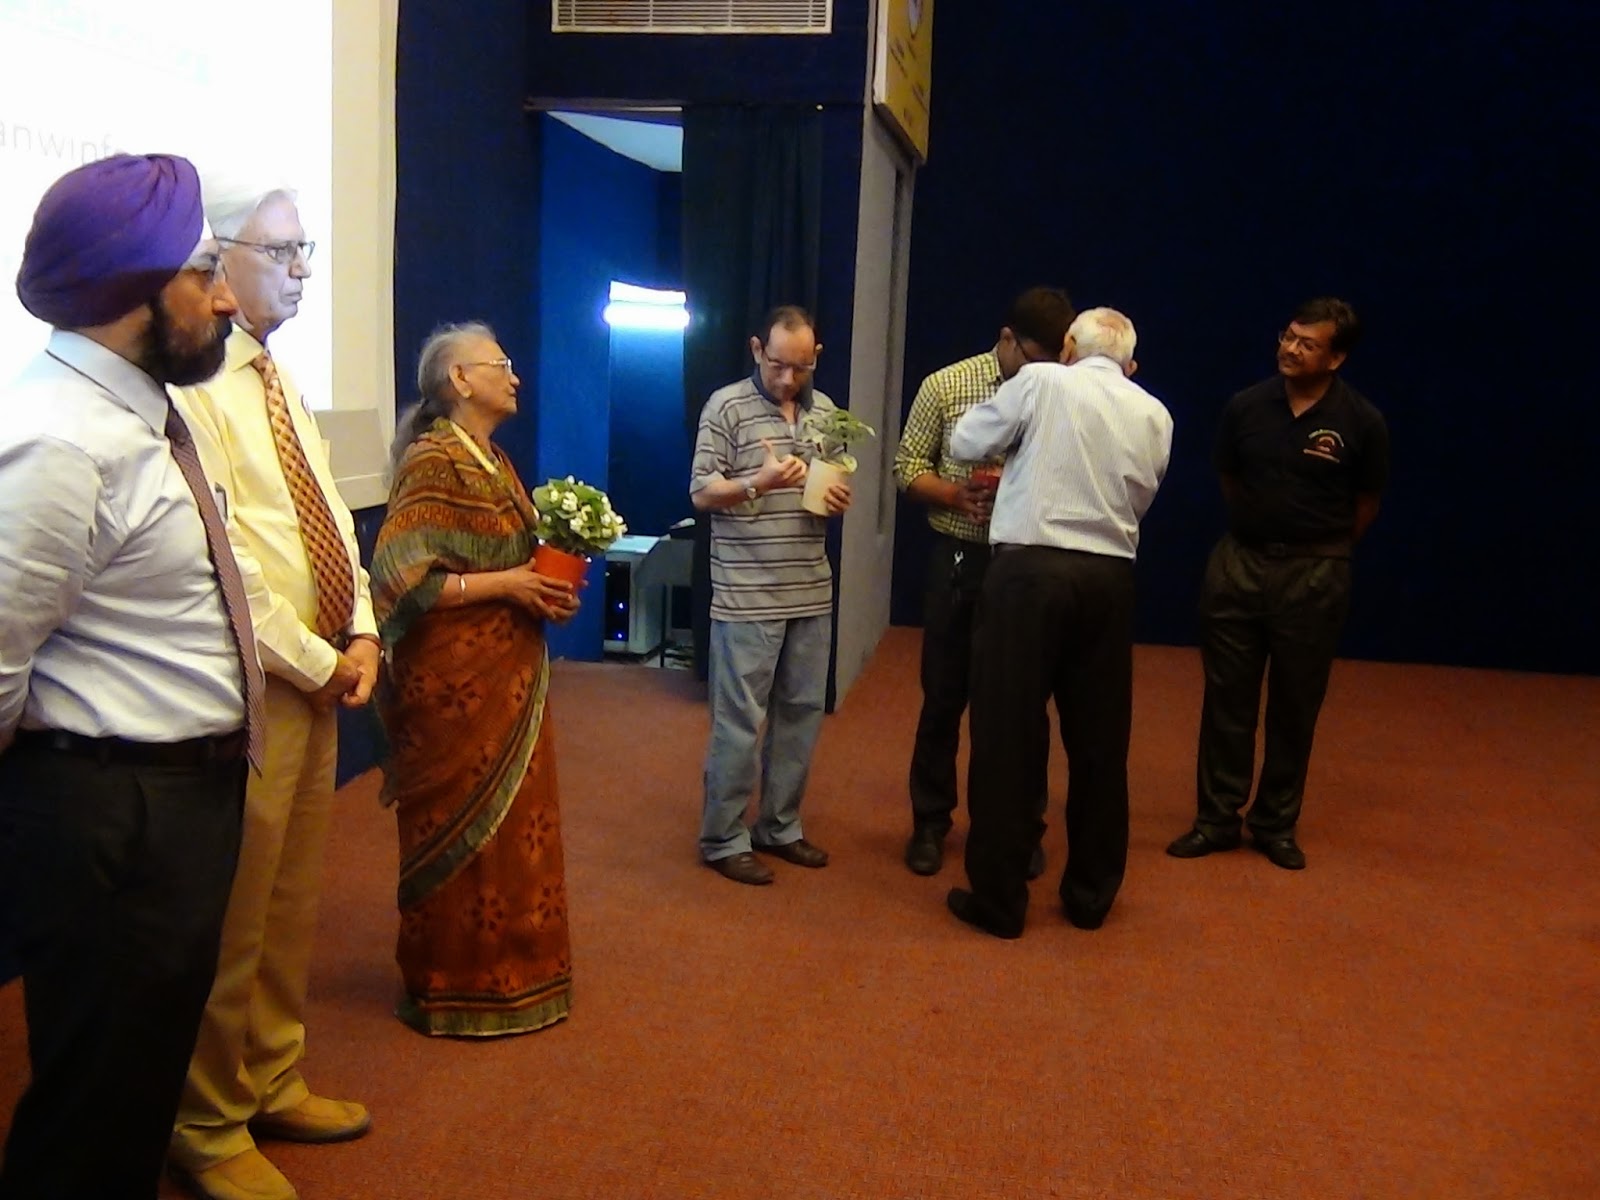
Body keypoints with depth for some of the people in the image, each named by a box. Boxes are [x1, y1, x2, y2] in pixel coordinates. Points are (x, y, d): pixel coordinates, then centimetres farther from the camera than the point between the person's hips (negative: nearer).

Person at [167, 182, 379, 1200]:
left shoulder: (279, 379, 14)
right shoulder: (192, 382, -16)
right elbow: (220, 557, -21)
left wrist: (361, 635, 2)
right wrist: (319, 662, -15)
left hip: (320, 679, 9)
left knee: (294, 905, 19)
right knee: (232, 919, 5)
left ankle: (274, 1083, 37)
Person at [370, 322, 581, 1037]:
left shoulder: (493, 460, 13)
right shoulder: (433, 462, -15)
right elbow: (400, 576, -22)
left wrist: (548, 583, 2)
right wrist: (507, 584, -20)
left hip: (507, 672, 9)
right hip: (454, 679, -9)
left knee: (511, 822, 15)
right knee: (462, 827, 2)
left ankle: (502, 968, 30)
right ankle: (451, 990, 18)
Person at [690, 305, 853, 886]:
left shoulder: (825, 409, 12)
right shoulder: (726, 406, -6)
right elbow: (700, 493, -7)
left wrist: (840, 499, -2)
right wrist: (758, 482, -24)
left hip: (811, 592, 6)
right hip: (747, 595, -6)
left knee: (802, 712, 12)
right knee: (739, 720, -1)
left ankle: (780, 827, 26)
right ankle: (724, 840, 11)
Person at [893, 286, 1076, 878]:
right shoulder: (946, 385, -3)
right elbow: (907, 466, 0)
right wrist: (955, 494, -17)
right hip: (959, 560, 0)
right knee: (944, 696, 8)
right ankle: (930, 823, 23)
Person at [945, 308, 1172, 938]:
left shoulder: (1041, 380, -1)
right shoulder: (1154, 414, 11)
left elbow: (966, 442, 5)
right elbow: (1141, 497, 16)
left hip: (1031, 568, -4)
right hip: (1110, 577, 4)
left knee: (1009, 732, 3)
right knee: (1099, 737, 13)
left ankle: (999, 897, 9)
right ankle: (1091, 893, 25)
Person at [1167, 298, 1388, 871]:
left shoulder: (1361, 422, -9)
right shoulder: (1246, 405, -5)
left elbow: (1366, 504, 4)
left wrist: (1320, 552, 12)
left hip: (1314, 576, -1)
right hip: (1238, 562, 2)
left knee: (1295, 707, 8)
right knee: (1227, 700, 7)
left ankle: (1276, 825, 23)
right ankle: (1217, 819, 18)